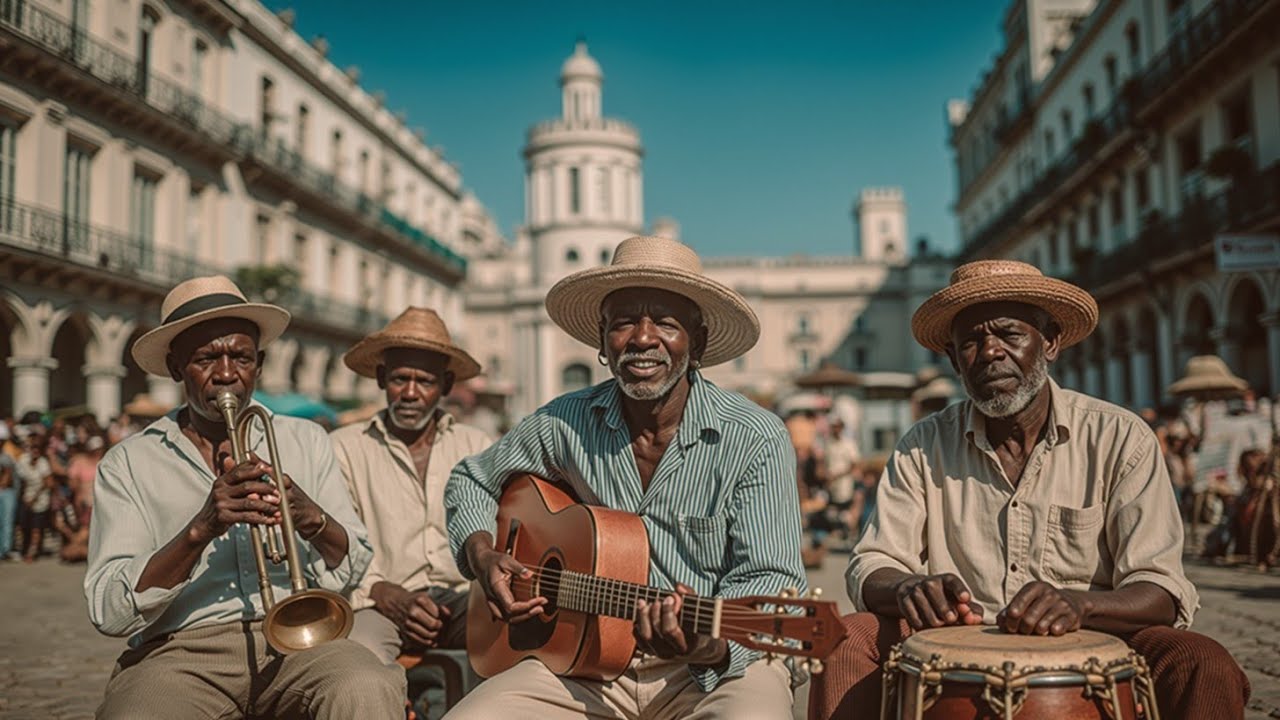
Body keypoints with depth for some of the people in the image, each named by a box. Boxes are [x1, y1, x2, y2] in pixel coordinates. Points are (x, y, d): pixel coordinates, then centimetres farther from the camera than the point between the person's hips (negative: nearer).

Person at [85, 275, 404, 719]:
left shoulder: (306, 441, 16)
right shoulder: (127, 464, 10)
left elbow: (351, 573, 10)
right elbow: (109, 613, -2)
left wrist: (311, 516, -11)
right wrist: (200, 530, -17)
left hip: (298, 636, 1)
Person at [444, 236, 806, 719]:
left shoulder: (755, 440, -9)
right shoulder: (565, 423, 1)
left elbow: (769, 579, -13)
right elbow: (470, 481, 18)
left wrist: (712, 646, -34)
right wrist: (482, 555, -2)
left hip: (715, 665, -1)